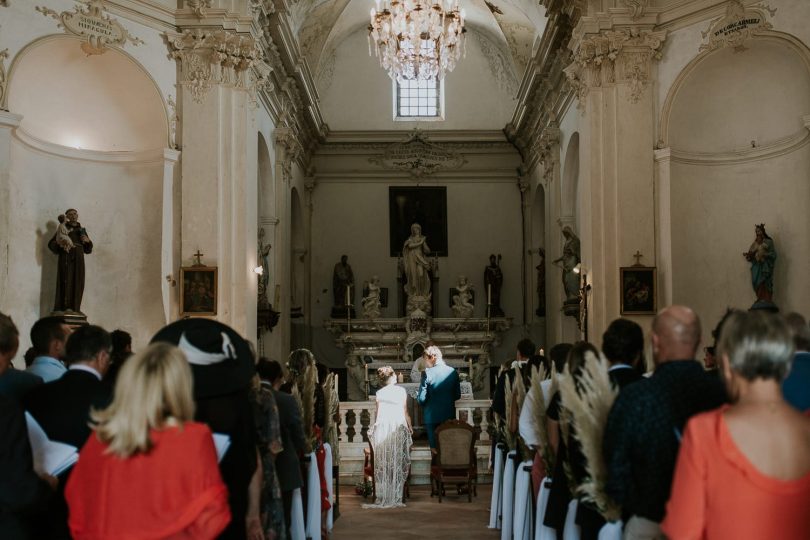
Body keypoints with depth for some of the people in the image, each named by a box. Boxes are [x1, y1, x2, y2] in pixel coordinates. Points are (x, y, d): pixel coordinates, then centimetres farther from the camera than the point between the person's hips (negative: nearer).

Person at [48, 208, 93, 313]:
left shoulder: (82, 230, 18)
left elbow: (87, 249, 18)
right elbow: (51, 244, 2)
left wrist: (87, 241, -3)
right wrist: (60, 244, -20)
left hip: (78, 261, 4)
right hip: (66, 259, -4)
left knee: (77, 284, -3)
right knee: (66, 282, -13)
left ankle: (75, 308, -3)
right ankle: (64, 307, -16)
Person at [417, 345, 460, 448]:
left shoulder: (427, 373, -14)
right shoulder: (453, 372, -1)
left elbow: (421, 399, -13)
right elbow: (457, 396, 6)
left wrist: (417, 396, 8)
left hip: (432, 417, -4)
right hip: (449, 416, 4)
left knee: (435, 447, 5)